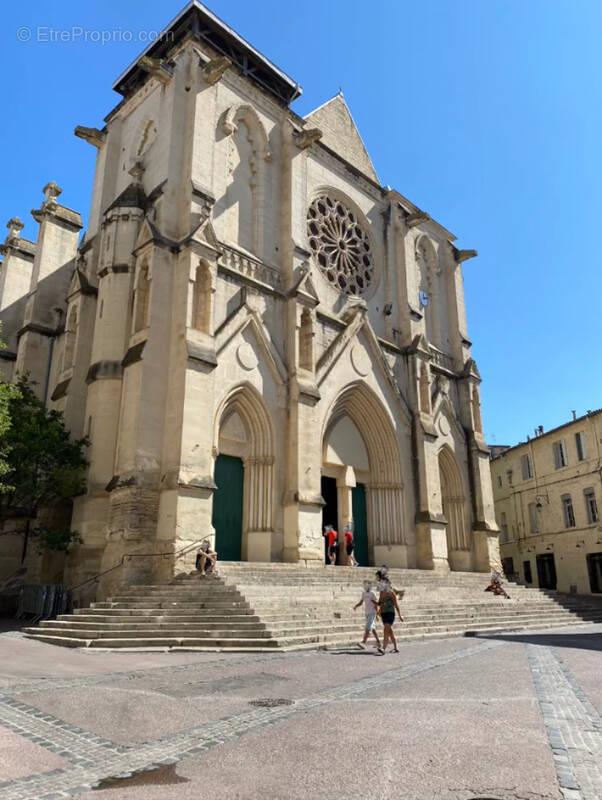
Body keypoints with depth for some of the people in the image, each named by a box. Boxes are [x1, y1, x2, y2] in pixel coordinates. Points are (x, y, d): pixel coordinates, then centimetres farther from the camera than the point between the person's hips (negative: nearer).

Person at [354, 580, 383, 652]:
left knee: (368, 628, -14)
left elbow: (376, 604, -9)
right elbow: (360, 602, 16)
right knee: (372, 628, 11)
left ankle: (363, 642, -19)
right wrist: (356, 606, -3)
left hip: (372, 613, -7)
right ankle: (378, 642, 19)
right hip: (367, 613, 7)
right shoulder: (364, 593, 11)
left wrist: (376, 614, -12)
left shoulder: (372, 593, -9)